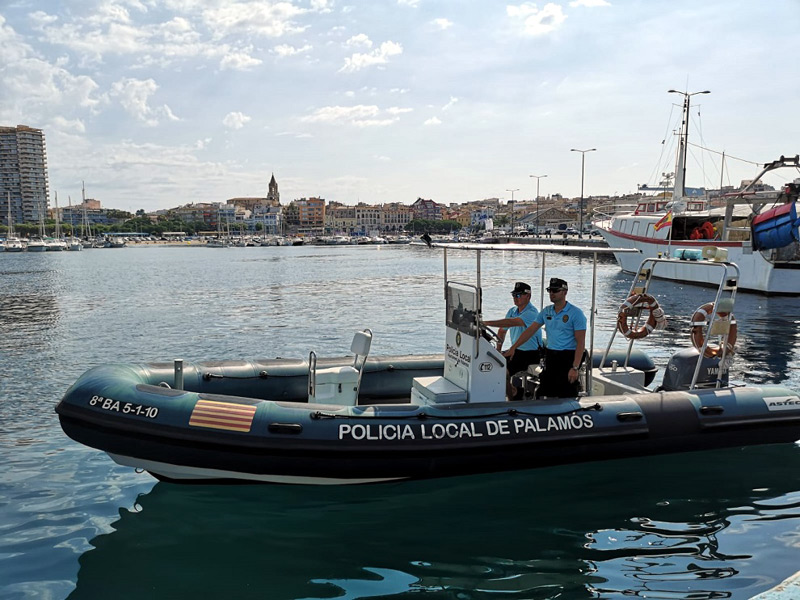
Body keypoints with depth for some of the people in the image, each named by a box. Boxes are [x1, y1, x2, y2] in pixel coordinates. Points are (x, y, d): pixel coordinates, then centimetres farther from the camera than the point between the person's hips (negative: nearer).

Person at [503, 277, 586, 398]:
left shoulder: (576, 313, -8)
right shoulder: (546, 311, 9)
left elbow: (581, 343, -12)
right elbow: (530, 331, 11)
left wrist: (575, 368, -19)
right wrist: (513, 348, 3)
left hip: (568, 357, -6)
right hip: (550, 355, 6)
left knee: (566, 397, -4)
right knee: (544, 395, 8)